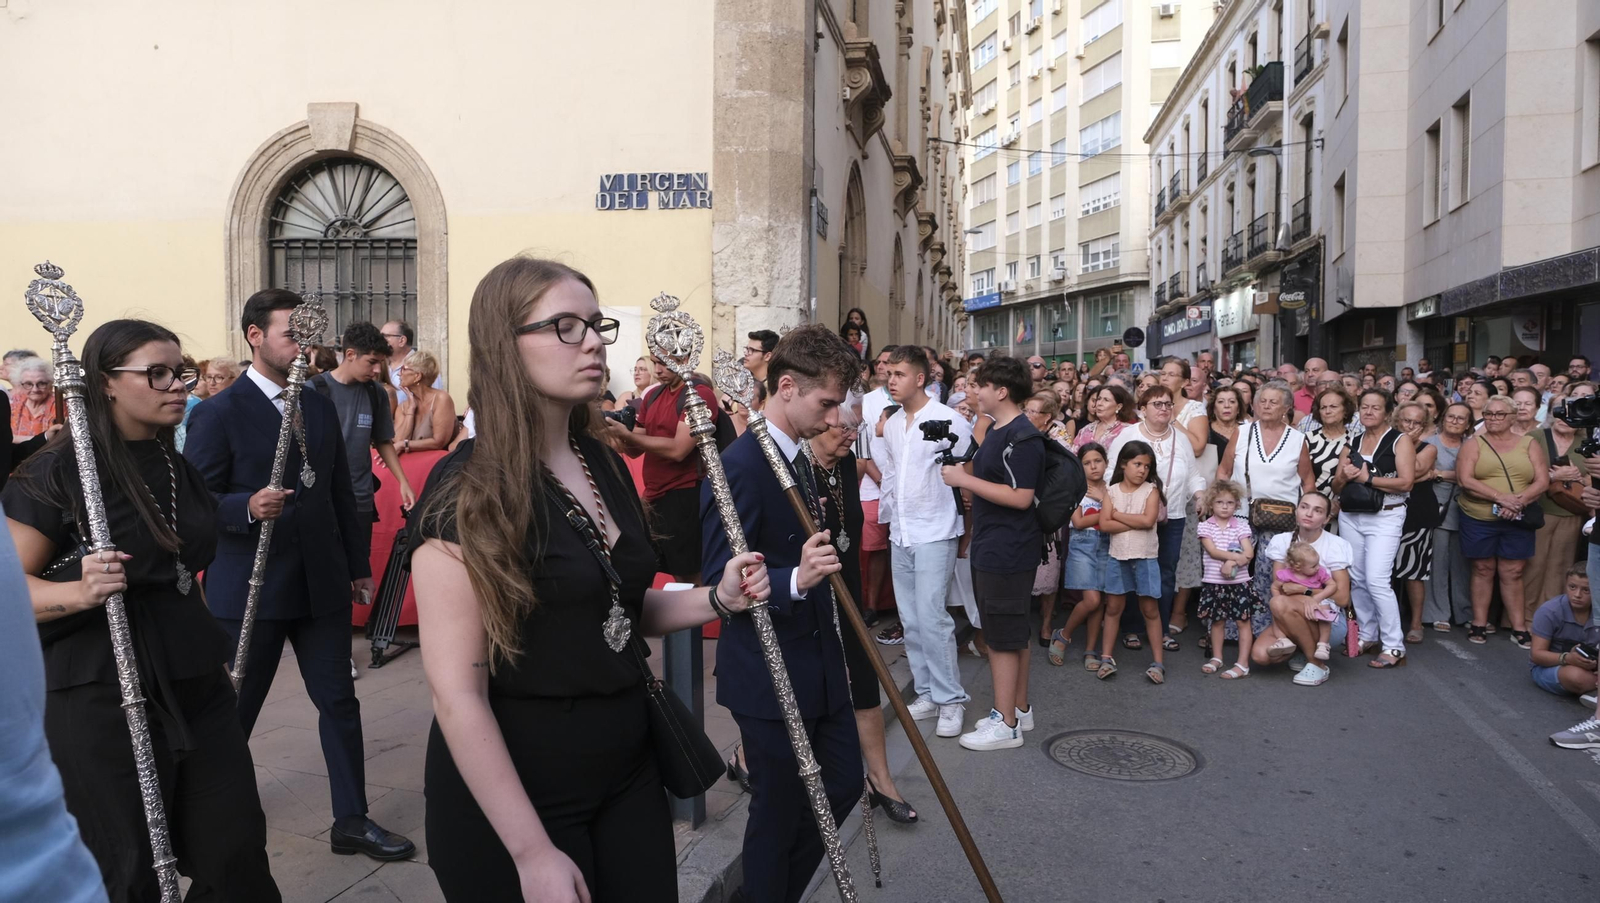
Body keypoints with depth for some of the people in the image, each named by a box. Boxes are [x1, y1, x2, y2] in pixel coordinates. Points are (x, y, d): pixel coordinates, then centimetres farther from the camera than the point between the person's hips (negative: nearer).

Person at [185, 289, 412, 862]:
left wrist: (358, 566, 15)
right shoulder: (218, 414, -8)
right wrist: (247, 508, -29)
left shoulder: (321, 408, 10)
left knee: (339, 700, 7)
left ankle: (351, 821, 17)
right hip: (249, 589, -5)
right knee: (235, 711, 10)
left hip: (321, 583, 5)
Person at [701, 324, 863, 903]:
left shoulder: (796, 458, 8)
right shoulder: (740, 466, -22)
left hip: (818, 664, 9)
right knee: (779, 812, 7)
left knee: (843, 784, 18)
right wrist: (795, 579, -37)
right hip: (770, 677, -9)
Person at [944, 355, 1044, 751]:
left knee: (1003, 637, -3)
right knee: (1013, 635, 17)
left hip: (1008, 551, -10)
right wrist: (962, 470, 10)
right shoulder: (996, 431, 13)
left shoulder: (1022, 437, -18)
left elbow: (1021, 496, -24)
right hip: (992, 549, 10)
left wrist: (965, 479, -21)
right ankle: (1019, 709, 29)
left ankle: (1005, 724, 5)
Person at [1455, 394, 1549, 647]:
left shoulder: (1529, 444, 7)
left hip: (1518, 521, 1)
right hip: (1479, 520, -1)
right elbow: (1465, 480, -11)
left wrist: (1520, 502, -18)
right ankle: (1479, 625, 14)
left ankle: (1519, 628, 10)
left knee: (1512, 573, 4)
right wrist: (1500, 498, -20)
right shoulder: (1473, 444, 2)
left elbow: (1542, 481, -2)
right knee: (1483, 570, 7)